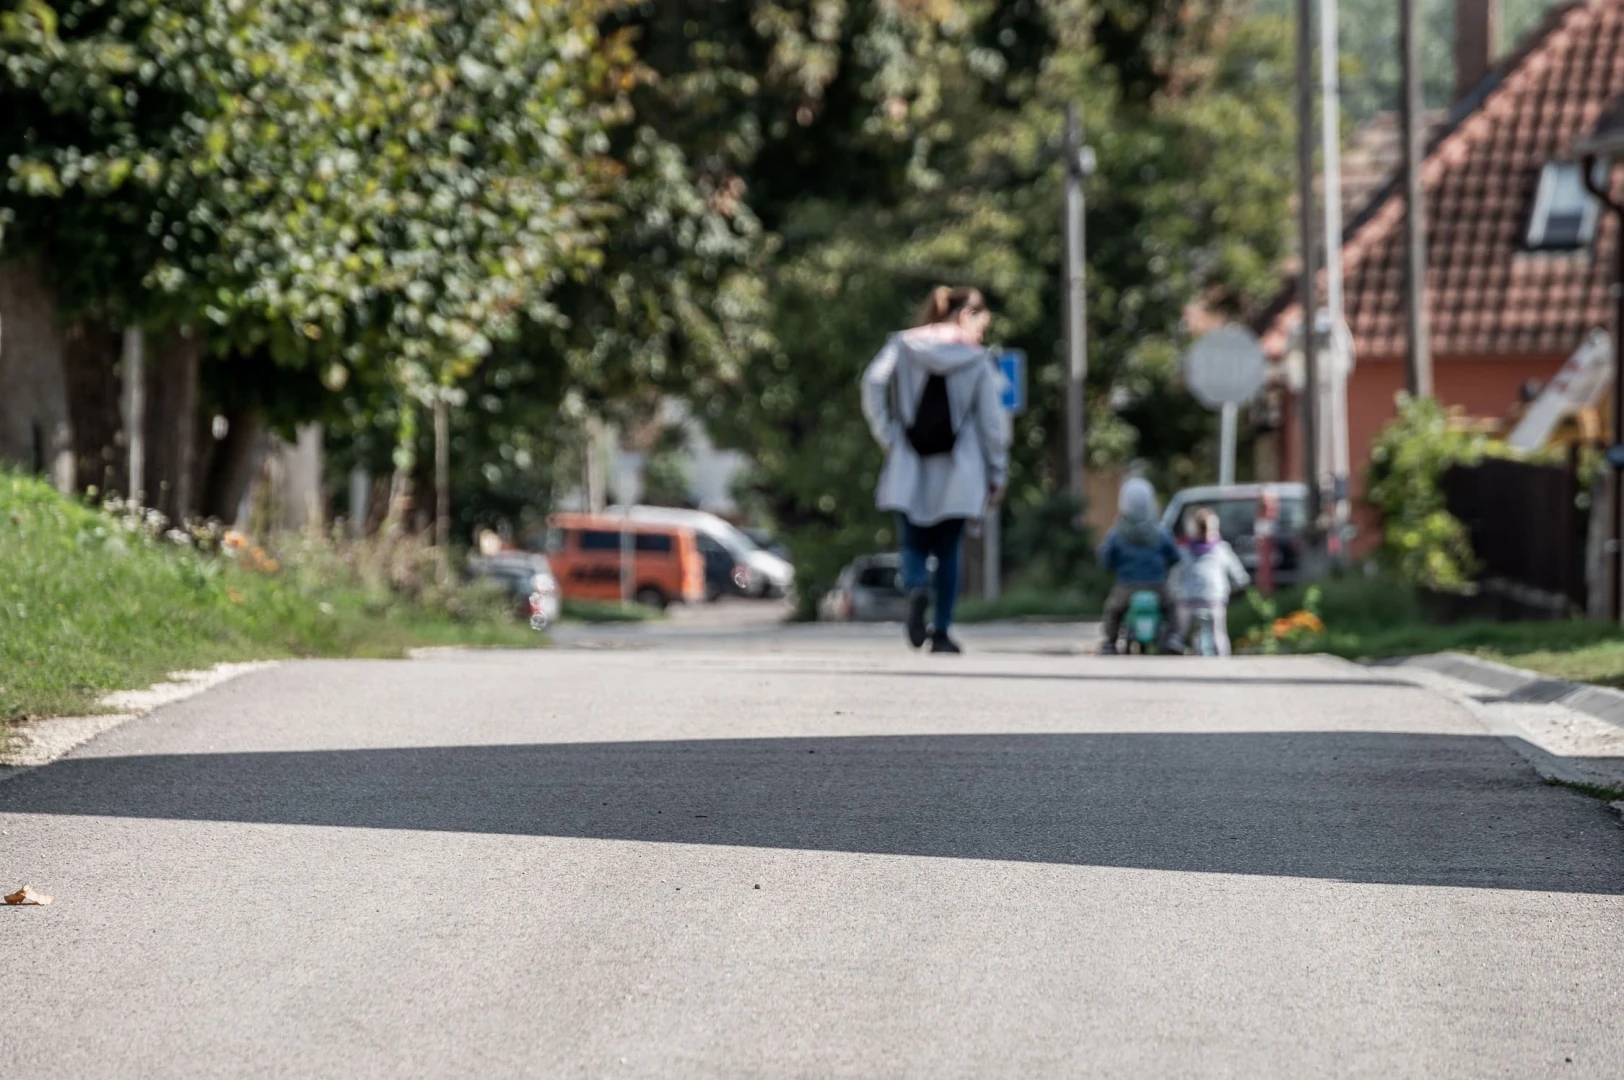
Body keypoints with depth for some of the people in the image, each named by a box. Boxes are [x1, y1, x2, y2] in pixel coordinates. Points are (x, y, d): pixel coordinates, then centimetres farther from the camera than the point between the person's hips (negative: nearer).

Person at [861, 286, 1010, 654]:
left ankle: (916, 588, -25)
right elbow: (992, 422, -2)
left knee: (914, 544, 8)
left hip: (909, 468, 1)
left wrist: (886, 435, -1)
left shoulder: (902, 346, 4)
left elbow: (874, 383, -9)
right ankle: (941, 631, 8)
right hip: (956, 472, -1)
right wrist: (997, 475, 7)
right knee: (948, 551, 11)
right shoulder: (977, 361, -2)